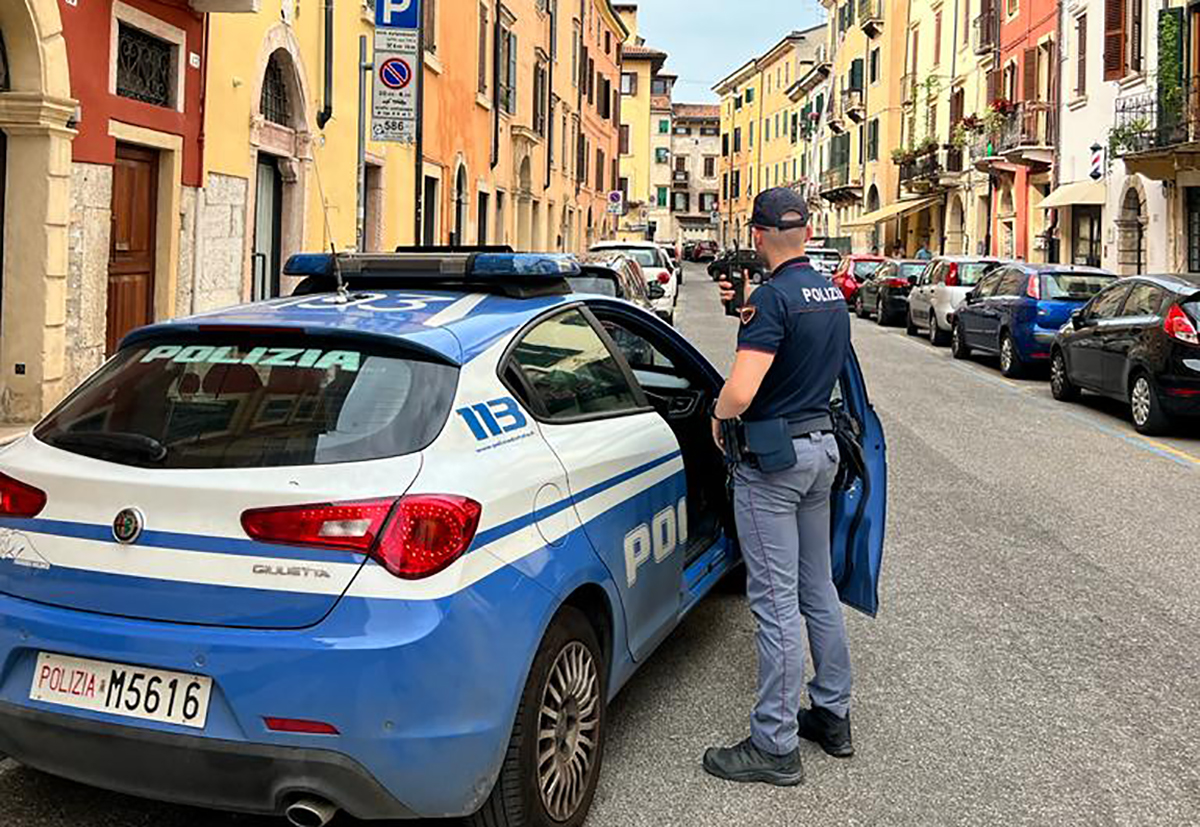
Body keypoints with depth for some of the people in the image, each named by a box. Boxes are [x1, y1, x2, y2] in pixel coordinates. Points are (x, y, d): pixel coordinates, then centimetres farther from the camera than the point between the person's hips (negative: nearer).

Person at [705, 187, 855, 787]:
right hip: (822, 447, 9)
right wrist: (743, 307, 11)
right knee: (818, 589, 18)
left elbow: (740, 392, -28)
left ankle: (776, 745, 4)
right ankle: (832, 715, 29)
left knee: (776, 602, -3)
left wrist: (718, 417, -7)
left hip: (772, 458, -9)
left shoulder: (773, 297, -18)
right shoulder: (832, 294, 9)